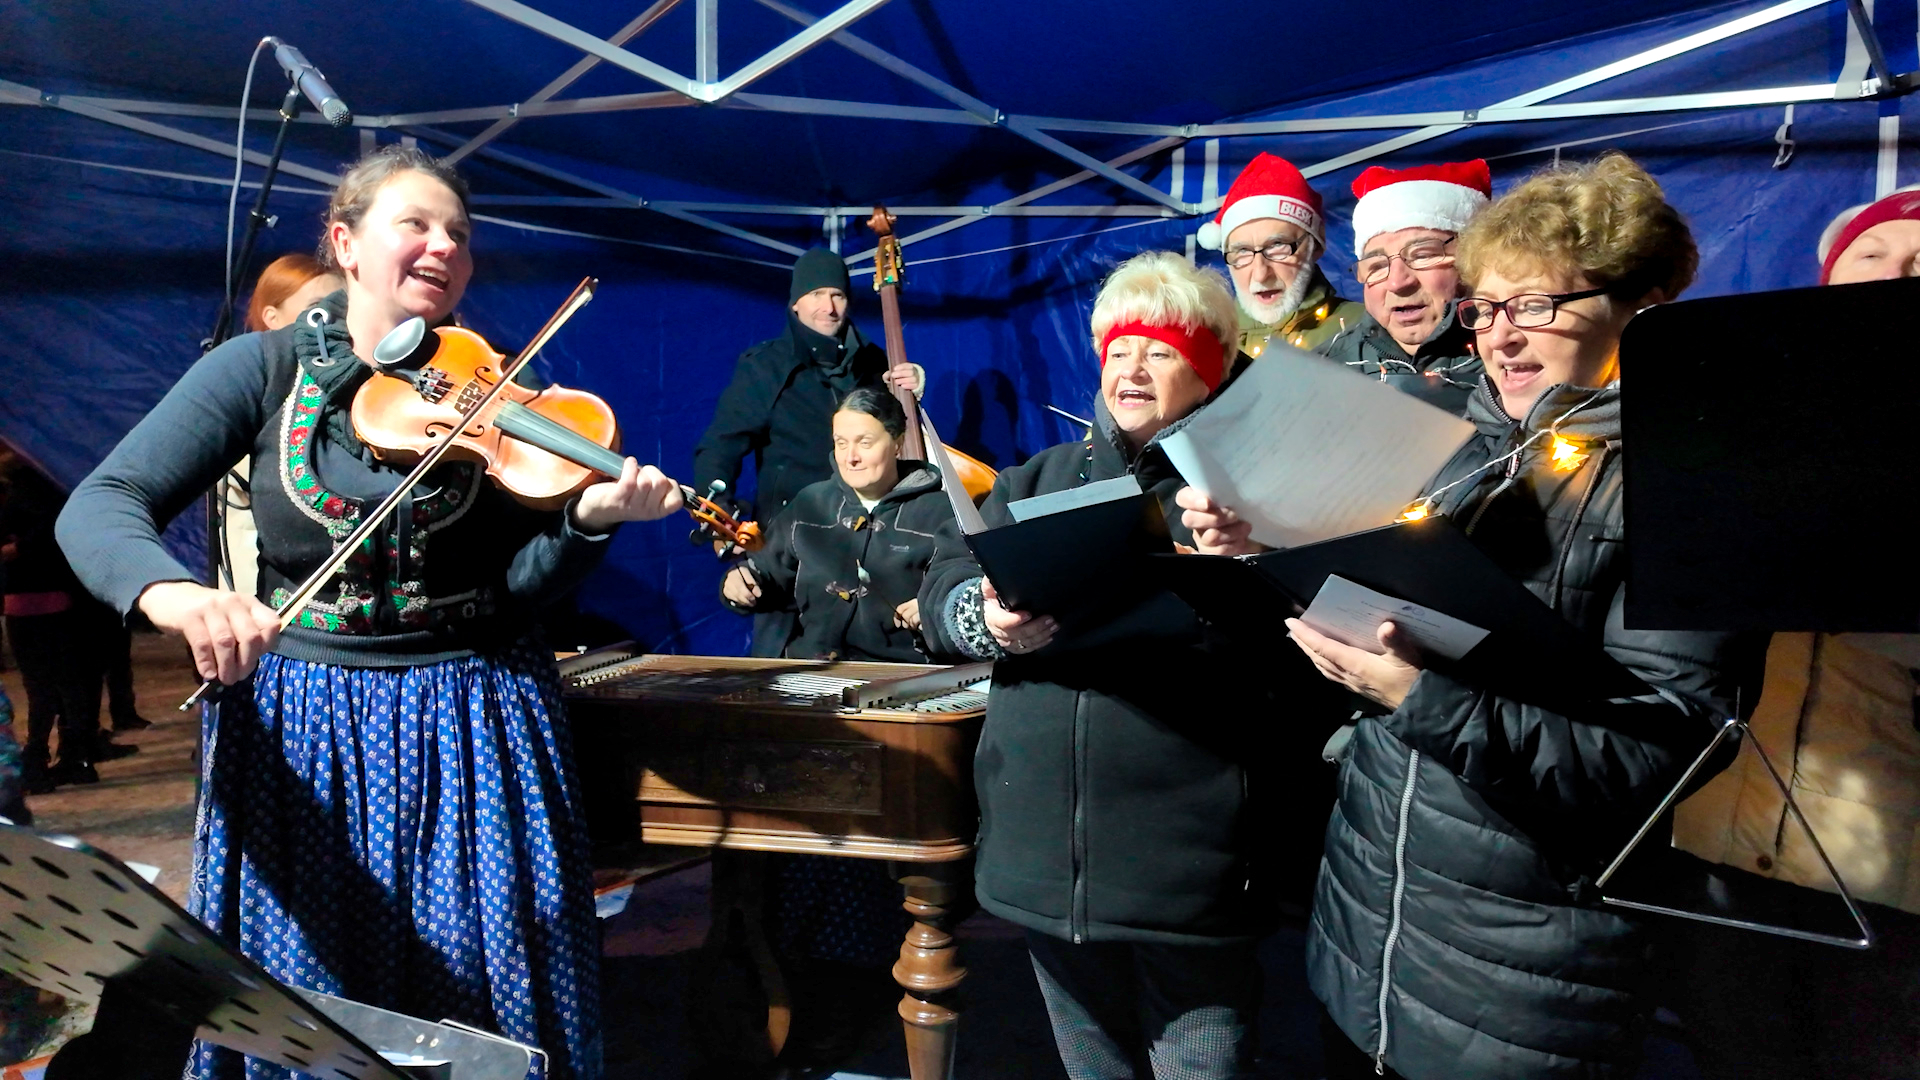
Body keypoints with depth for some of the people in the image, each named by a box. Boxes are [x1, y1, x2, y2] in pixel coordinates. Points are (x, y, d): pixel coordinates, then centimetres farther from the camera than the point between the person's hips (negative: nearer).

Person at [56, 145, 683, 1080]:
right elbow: (100, 505, -11)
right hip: (301, 728, 0)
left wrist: (590, 518, -25)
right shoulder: (266, 368, -3)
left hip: (477, 730, 1)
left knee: (486, 987, 4)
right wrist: (174, 595, -33)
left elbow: (522, 586, -4)